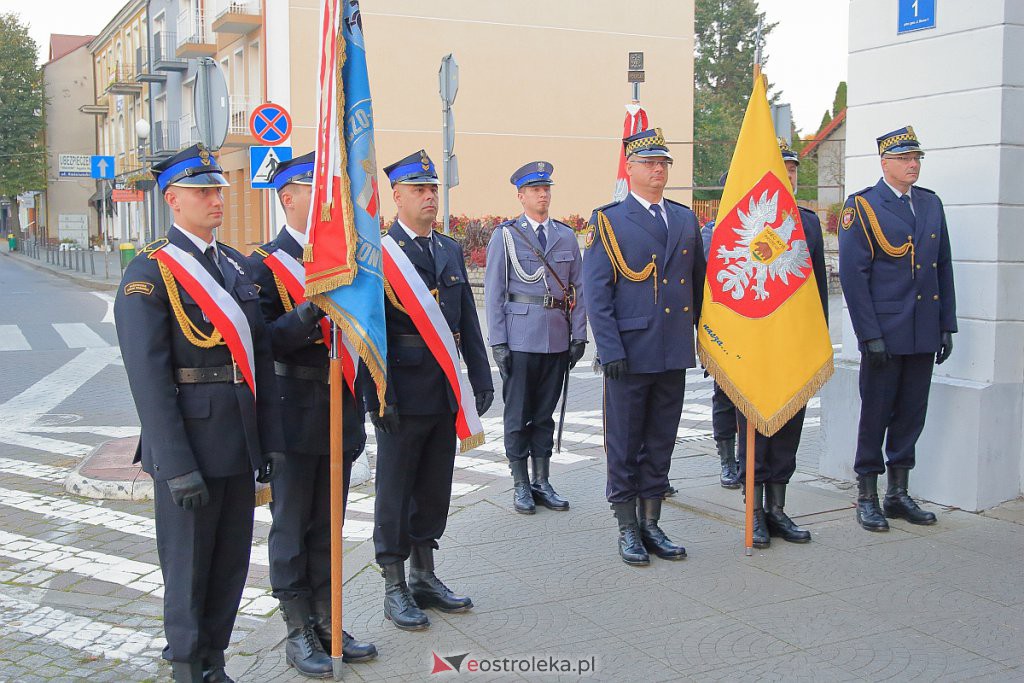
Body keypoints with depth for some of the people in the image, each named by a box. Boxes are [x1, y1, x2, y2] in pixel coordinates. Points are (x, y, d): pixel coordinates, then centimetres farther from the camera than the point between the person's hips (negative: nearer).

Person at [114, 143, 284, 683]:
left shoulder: (237, 266, 11)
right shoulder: (149, 275, -10)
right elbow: (148, 379, -15)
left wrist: (270, 438, 8)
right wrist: (177, 467, -18)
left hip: (239, 446, 6)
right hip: (189, 447, -6)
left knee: (232, 563, 15)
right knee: (188, 567, 7)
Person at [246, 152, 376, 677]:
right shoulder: (264, 265, -8)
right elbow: (265, 342, -18)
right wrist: (310, 310, -32)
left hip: (340, 412, 6)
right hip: (295, 414, -5)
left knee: (328, 526, 14)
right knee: (292, 528, 6)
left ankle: (327, 623, 26)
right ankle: (298, 631, 18)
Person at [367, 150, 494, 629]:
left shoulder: (451, 251, 12)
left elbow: (468, 321, 13)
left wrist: (481, 378, 8)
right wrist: (378, 397, -18)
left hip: (445, 393, 6)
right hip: (403, 394, -6)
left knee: (435, 490, 15)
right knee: (395, 493, 6)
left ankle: (424, 577, 29)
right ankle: (395, 589, 17)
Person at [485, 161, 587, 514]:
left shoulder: (566, 235, 10)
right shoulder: (505, 235, 0)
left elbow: (578, 288, 11)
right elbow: (493, 292, -3)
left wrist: (579, 335, 4)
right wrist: (498, 342, -8)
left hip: (557, 339, 3)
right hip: (520, 338, -3)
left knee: (545, 414, 12)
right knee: (517, 415, 4)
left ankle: (542, 483, 21)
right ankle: (521, 486, 14)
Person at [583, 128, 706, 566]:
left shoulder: (685, 220, 12)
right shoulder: (608, 221, -3)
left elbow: (699, 284, 18)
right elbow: (596, 293, -7)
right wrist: (611, 350, -14)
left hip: (675, 354, 5)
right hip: (630, 355, -5)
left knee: (661, 444, 12)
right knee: (624, 445, 4)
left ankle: (651, 525, 23)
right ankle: (627, 530, 16)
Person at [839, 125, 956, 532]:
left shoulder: (931, 203, 13)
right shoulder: (862, 206, -6)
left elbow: (943, 267, 15)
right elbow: (852, 273, -10)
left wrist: (947, 324, 9)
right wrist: (869, 335, -14)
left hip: (924, 333, 6)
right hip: (884, 333, -6)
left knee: (912, 413, 11)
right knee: (876, 413, 1)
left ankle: (898, 494, 22)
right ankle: (867, 498, 12)